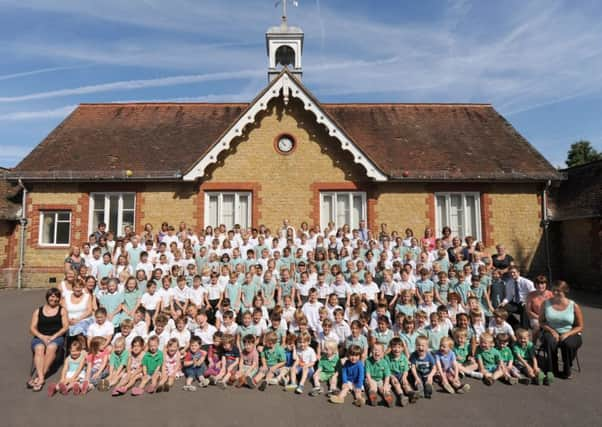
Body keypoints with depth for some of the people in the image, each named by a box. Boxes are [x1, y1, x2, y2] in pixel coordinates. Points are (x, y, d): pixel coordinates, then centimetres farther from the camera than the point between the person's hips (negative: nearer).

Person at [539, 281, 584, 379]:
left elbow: (580, 326, 1)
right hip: (552, 332, 1)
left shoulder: (574, 306, -3)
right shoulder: (546, 303, 1)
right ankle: (551, 370, -17)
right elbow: (541, 322, 6)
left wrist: (567, 334, -15)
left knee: (568, 344, -34)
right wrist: (552, 331, -12)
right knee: (550, 342, -33)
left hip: (570, 333, -1)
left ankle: (566, 371, -8)